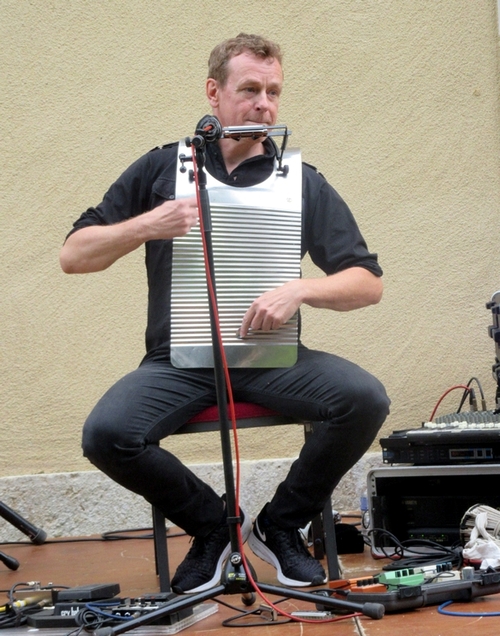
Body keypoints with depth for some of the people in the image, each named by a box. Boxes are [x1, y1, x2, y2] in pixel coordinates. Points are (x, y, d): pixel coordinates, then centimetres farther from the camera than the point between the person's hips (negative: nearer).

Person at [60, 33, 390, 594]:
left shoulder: (303, 183, 9)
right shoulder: (161, 169, 8)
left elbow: (368, 284, 3)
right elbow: (73, 256, 6)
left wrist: (300, 290, -16)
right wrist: (147, 225, -11)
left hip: (270, 357, 1)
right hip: (178, 360, -1)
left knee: (364, 399, -25)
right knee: (106, 434, -28)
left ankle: (281, 525, 2)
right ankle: (213, 523, 2)